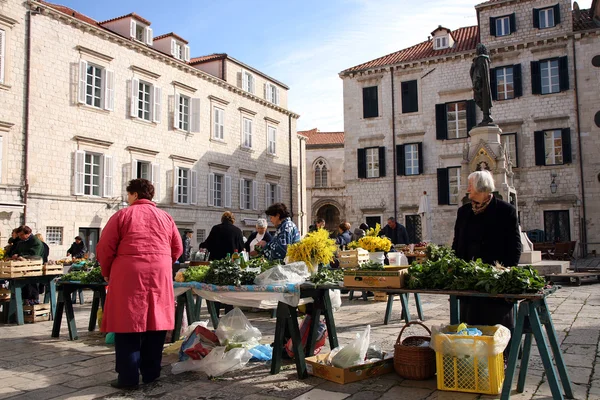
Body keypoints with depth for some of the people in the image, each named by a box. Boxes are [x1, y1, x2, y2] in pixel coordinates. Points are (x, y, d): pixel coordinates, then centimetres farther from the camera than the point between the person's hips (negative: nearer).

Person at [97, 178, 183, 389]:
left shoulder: (122, 215, 3)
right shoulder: (165, 217, 14)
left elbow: (104, 249, 0)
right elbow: (177, 248, 13)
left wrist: (107, 273, 15)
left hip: (129, 275, -3)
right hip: (160, 275, 3)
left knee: (128, 324, 2)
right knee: (155, 323, 9)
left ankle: (128, 377, 3)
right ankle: (151, 373, 16)